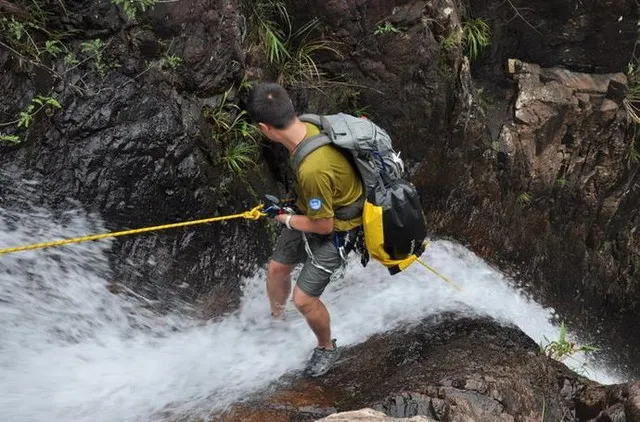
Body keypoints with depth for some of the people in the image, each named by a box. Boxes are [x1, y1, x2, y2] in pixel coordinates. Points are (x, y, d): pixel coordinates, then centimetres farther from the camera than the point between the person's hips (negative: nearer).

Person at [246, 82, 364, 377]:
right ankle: (275, 319, 50)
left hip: (334, 230, -8)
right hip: (312, 211, 9)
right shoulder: (307, 128, -15)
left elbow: (323, 225, -26)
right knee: (276, 268, 20)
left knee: (303, 299, -3)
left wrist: (286, 220, -11)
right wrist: (290, 204, 9)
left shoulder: (313, 169, -41)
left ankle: (327, 348, 28)